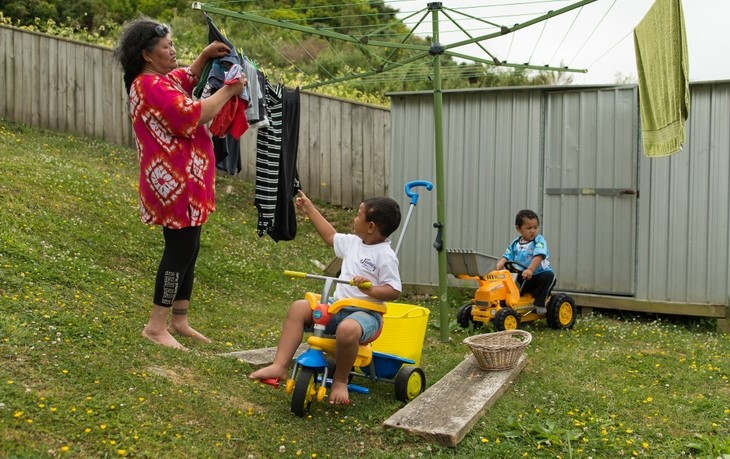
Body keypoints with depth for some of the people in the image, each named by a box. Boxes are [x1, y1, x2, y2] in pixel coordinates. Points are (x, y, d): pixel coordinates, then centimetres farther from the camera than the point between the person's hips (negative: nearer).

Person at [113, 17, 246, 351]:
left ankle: (179, 321, 22)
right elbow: (192, 115, -25)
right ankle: (156, 326, 1)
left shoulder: (161, 79, 13)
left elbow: (187, 79, 33)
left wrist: (205, 56, 15)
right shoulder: (151, 86, -18)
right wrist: (228, 91, -14)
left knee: (188, 249, 14)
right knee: (180, 250, -7)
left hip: (183, 181, 11)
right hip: (174, 183, -11)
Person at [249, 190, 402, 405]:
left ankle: (340, 380, -13)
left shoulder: (385, 256, -11)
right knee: (298, 308, -10)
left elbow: (394, 291, -14)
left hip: (365, 312, -8)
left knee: (347, 329, -41)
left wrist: (369, 289, -31)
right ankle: (280, 366, -15)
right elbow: (331, 237, 31)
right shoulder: (353, 242, 13)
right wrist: (310, 209, 35)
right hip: (337, 306, 8)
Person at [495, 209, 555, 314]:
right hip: (522, 278, 4)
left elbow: (538, 257, -22)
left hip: (537, 274, -4)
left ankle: (539, 303, -23)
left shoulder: (539, 241, -7)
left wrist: (530, 270, -39)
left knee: (549, 275, -32)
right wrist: (498, 267, -14)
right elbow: (507, 257, 7)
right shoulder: (515, 243, 9)